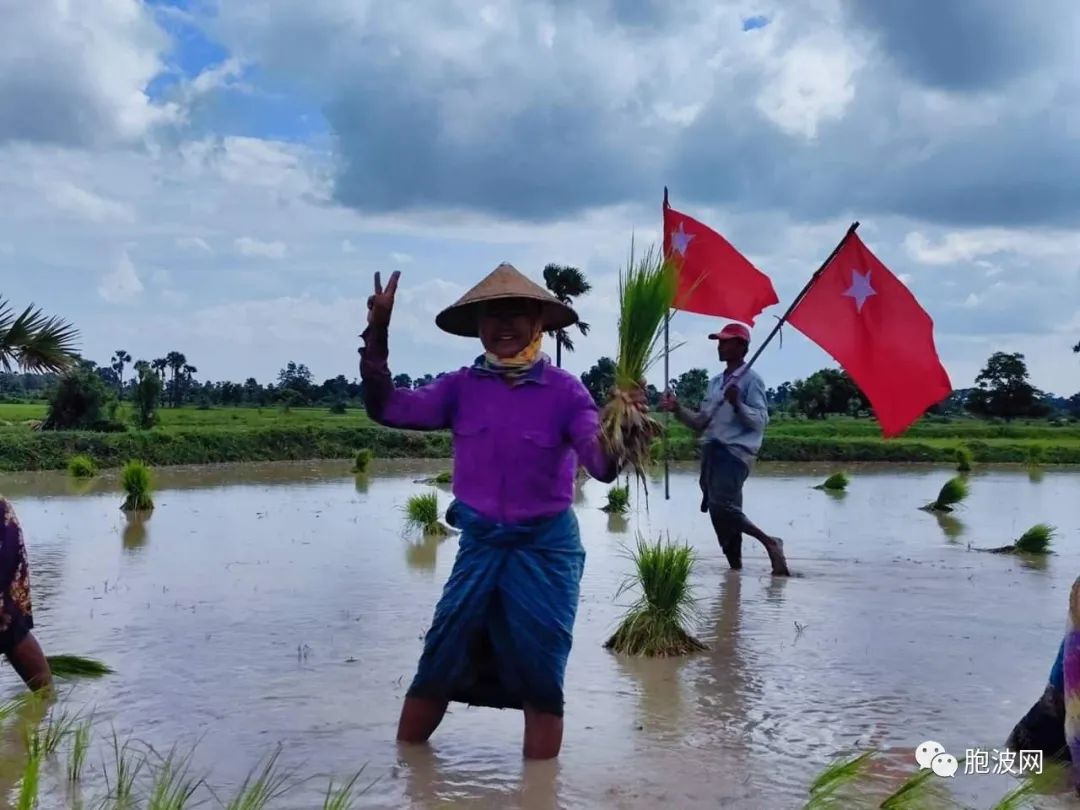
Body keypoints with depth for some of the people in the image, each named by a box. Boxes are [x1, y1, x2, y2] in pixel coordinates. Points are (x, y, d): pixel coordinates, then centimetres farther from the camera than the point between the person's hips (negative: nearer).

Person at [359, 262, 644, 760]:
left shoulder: (564, 391, -9)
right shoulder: (462, 386, 0)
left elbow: (602, 466, -19)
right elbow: (388, 409, -8)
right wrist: (377, 335, -17)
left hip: (545, 548, -2)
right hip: (480, 544, 3)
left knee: (541, 679, 6)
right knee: (436, 667, 8)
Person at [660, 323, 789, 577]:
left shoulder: (751, 380, -3)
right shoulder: (715, 382, 19)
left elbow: (760, 422, -12)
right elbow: (701, 423, 19)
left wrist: (737, 404, -26)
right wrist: (678, 409, 5)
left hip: (735, 452, -8)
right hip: (712, 451, 8)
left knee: (722, 509, -20)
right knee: (719, 512, 6)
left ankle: (770, 542, -5)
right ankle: (736, 565, 14)